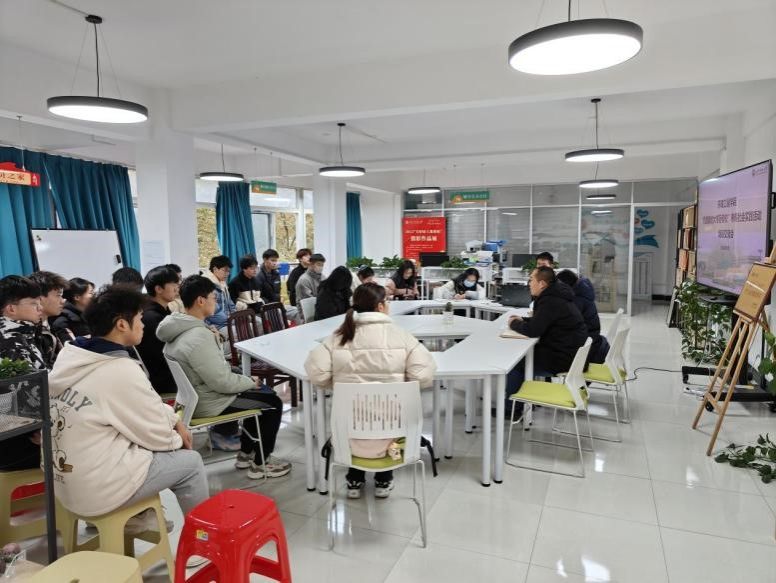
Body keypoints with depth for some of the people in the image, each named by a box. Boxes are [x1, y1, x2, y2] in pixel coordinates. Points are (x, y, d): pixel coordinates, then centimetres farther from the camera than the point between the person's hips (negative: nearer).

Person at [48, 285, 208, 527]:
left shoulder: (71, 356, 0)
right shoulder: (122, 371, -25)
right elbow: (158, 437, -13)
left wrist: (174, 420, 8)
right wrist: (178, 437, 7)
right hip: (96, 491, -8)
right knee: (190, 461, 6)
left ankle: (137, 515, 26)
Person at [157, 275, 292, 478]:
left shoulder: (179, 329, 1)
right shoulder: (199, 336, -30)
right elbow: (222, 382, -27)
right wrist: (250, 381, -10)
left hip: (196, 396, 10)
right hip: (209, 403, -10)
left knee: (265, 394, 21)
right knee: (274, 403, 2)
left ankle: (246, 454, 29)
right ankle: (260, 464, 14)